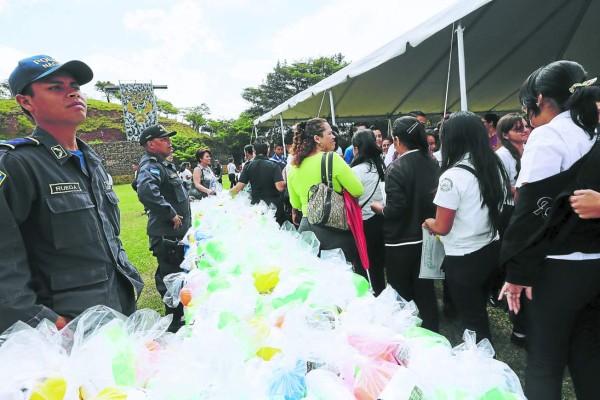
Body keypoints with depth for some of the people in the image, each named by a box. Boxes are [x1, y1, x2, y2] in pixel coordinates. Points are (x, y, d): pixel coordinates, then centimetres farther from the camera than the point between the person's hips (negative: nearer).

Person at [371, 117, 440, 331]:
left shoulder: (396, 168, -21)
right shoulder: (433, 163, 1)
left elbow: (394, 210, -23)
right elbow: (435, 198, 10)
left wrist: (377, 207, -6)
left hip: (400, 242, -6)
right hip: (426, 237, 7)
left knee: (403, 294, 11)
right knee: (426, 291, 19)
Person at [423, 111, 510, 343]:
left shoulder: (452, 175, -21)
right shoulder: (495, 167, 2)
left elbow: (442, 227, -17)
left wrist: (429, 223, 4)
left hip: (464, 258, -8)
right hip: (491, 249, 8)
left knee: (471, 318, 10)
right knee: (480, 311, 25)